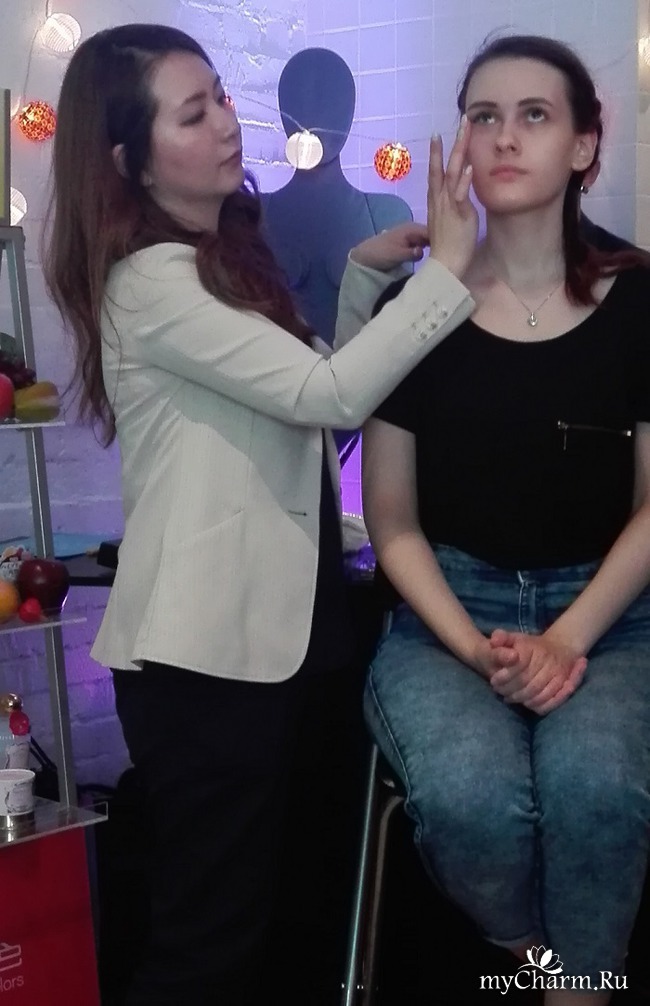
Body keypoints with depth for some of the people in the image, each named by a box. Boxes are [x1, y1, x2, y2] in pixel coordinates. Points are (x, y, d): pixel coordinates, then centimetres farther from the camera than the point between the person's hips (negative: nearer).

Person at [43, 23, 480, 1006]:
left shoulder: (225, 252, 13)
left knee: (248, 906, 19)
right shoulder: (150, 281, -16)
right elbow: (328, 394, -22)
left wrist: (365, 273, 7)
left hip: (266, 626, 9)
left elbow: (303, 396, 18)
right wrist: (446, 268, -17)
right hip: (204, 650, -9)